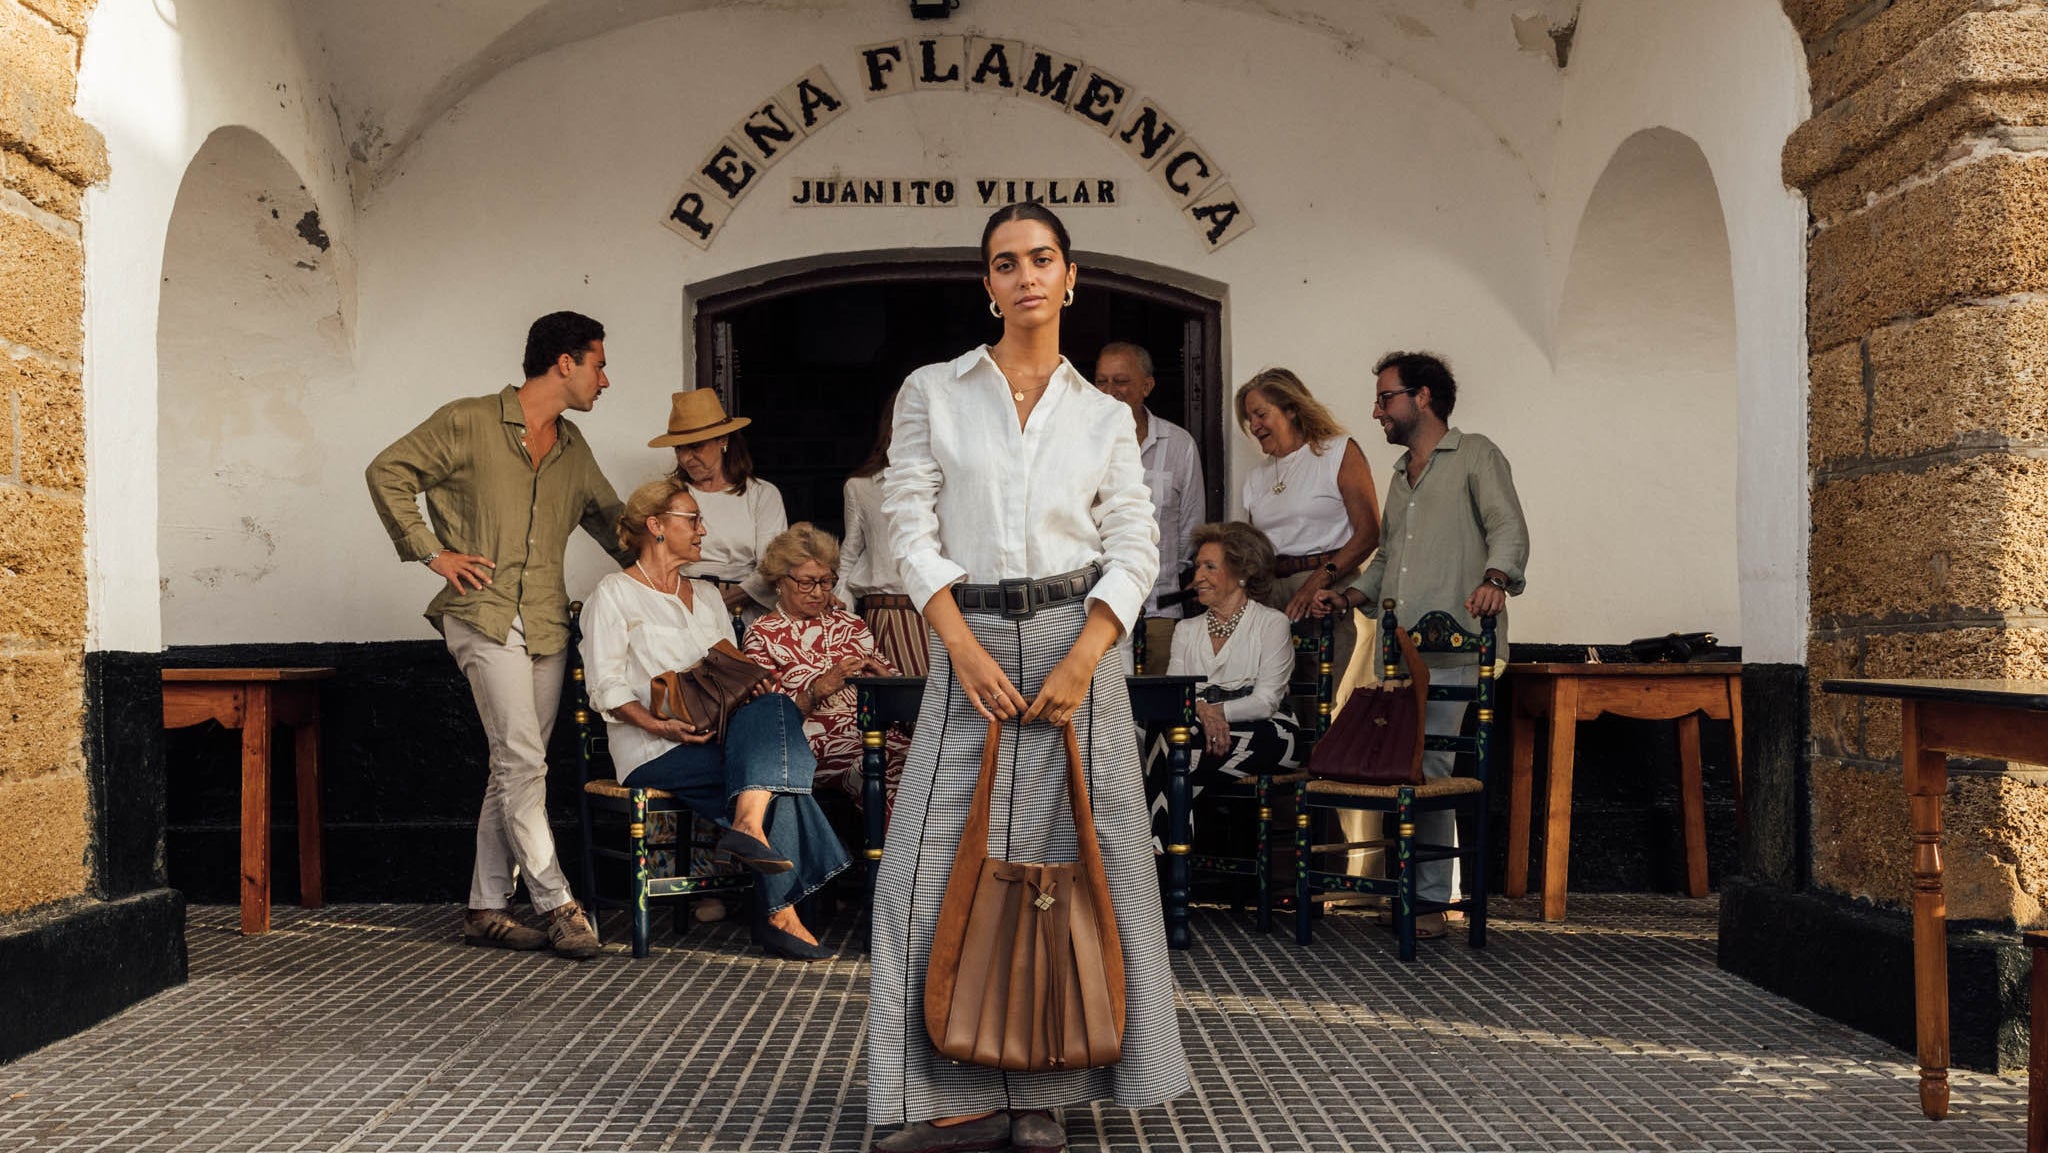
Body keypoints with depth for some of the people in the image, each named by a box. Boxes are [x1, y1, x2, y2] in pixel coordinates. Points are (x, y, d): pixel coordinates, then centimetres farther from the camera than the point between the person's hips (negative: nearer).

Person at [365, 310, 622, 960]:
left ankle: (486, 907, 14)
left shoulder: (574, 450, 17)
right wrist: (432, 552, -6)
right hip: (485, 615, -7)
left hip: (547, 625, 7)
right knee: (523, 760, -14)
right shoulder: (468, 423, -2)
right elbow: (387, 472, -1)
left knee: (516, 770, 7)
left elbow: (612, 521, 28)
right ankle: (556, 904, -10)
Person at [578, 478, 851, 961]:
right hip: (653, 752, -5)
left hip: (717, 736, 5)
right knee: (776, 776, -29)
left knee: (771, 707, -30)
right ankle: (780, 913, -33)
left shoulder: (707, 596, 25)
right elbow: (605, 687, -4)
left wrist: (749, 690, -4)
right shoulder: (614, 594, 6)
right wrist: (661, 725, -19)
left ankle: (748, 826, -42)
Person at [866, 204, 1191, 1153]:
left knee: (1075, 855, 0)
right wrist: (965, 649, -12)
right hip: (969, 644, -1)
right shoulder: (932, 393, 6)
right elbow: (912, 529, -1)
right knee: (945, 859, -5)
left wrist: (1081, 660, -11)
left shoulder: (1104, 417, 9)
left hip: (1076, 642, 1)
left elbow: (1134, 551, 3)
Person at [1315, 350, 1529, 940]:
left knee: (1428, 771, -10)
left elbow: (1508, 527, -10)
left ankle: (1431, 901, -3)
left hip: (1451, 648, -7)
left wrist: (1494, 580, -28)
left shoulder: (1475, 455, 4)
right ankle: (1401, 890, 11)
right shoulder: (1402, 473, 28)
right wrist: (1348, 597, 18)